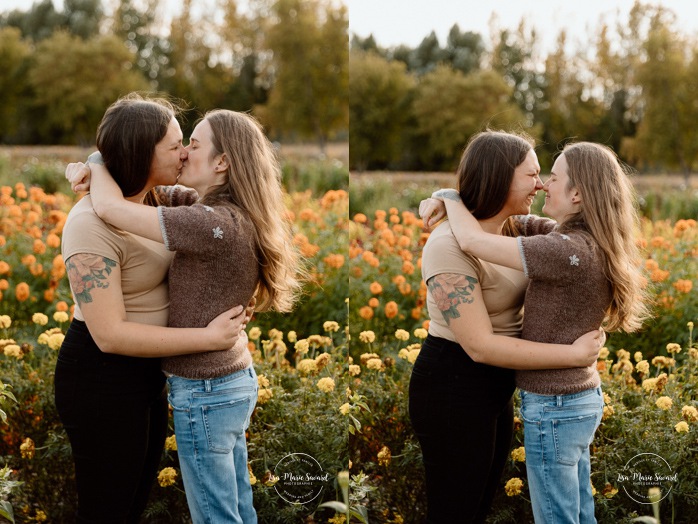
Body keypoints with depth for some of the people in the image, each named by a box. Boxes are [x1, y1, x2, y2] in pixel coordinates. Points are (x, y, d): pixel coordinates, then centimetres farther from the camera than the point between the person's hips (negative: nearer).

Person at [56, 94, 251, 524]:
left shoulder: (148, 203, 2)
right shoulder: (93, 224, -26)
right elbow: (110, 334, -29)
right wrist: (209, 338, -26)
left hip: (145, 371, 9)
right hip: (100, 379, -9)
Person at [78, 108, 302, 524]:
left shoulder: (215, 224, -24)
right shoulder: (236, 220, 4)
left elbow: (110, 207, -25)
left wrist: (95, 158, -5)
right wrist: (96, 175, -2)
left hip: (205, 395, -9)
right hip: (236, 379, 9)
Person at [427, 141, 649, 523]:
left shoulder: (570, 251, -25)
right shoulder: (587, 243, 3)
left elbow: (473, 241, -24)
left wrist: (450, 197, -5)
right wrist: (443, 205, 0)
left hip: (553, 409, -9)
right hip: (581, 399, 9)